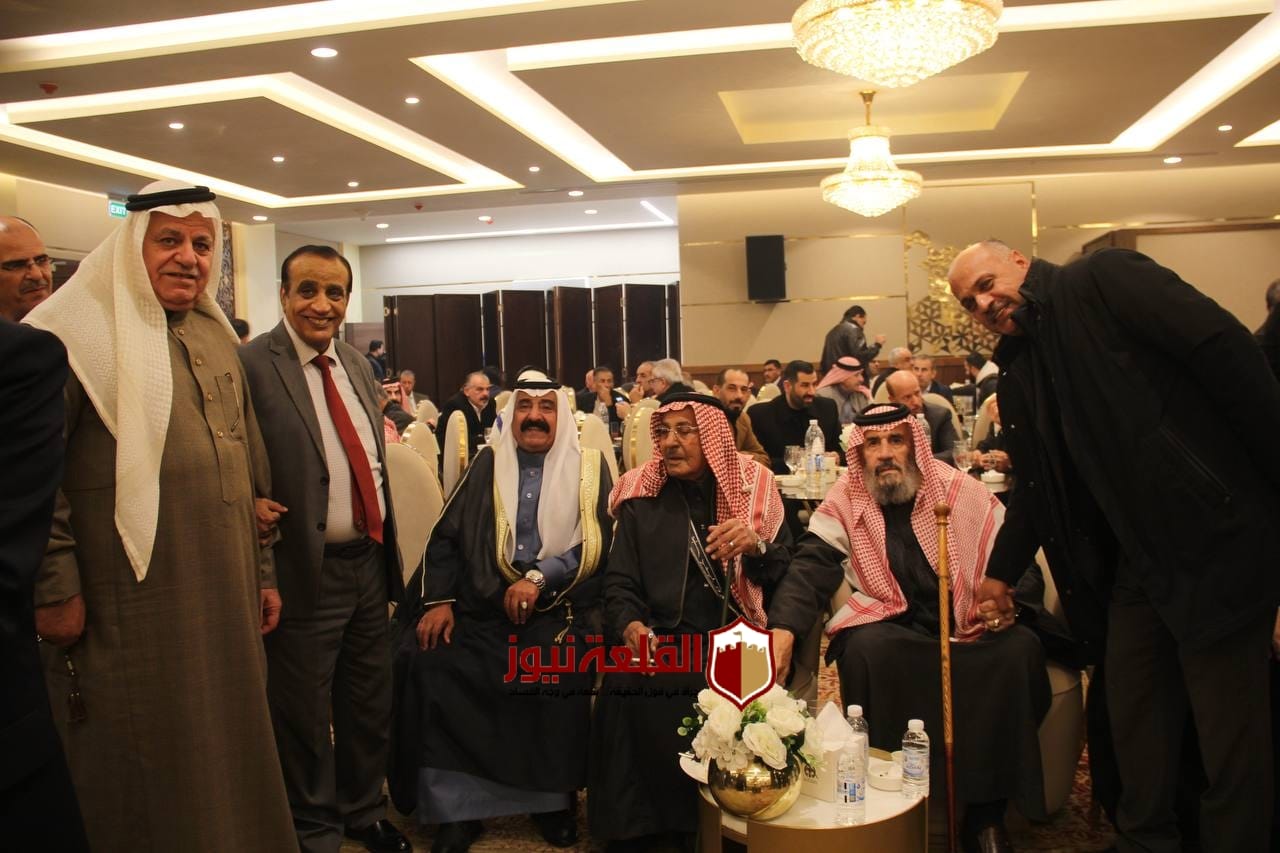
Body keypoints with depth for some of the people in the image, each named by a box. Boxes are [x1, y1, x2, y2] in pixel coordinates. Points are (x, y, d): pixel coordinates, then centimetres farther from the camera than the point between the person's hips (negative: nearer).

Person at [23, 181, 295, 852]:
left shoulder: (218, 339, 14)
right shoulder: (76, 334, -6)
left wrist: (262, 571, 15)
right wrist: (55, 588, -14)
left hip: (224, 603, 6)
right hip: (132, 611, -6)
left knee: (227, 755, 16)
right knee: (147, 769, 7)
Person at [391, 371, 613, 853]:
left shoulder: (589, 468, 7)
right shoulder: (487, 464, 11)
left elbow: (596, 545, -3)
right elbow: (446, 536, 9)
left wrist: (539, 578, -15)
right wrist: (440, 600, -4)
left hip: (559, 613, -2)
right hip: (480, 609, 2)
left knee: (563, 672, -30)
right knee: (428, 662, -22)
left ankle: (555, 797, -5)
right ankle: (457, 801, -7)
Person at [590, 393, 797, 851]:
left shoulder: (754, 487, 4)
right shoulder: (642, 497, 6)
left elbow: (788, 573, 2)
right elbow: (620, 581, 4)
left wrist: (757, 547, -20)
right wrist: (630, 625, -17)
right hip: (665, 641, 1)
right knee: (630, 685, -25)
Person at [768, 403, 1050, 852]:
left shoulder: (960, 490, -2)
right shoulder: (845, 500, -2)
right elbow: (811, 568, -11)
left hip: (967, 629, 1)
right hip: (889, 627, -1)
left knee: (1019, 649, -26)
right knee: (865, 647, -32)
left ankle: (986, 813, -12)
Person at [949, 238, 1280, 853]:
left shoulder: (1105, 280, -6)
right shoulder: (1016, 369, 14)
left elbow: (1227, 352, -14)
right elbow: (1035, 485, 20)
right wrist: (1000, 573, 20)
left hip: (1214, 537, -7)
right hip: (1134, 563, 7)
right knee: (1134, 724, 13)